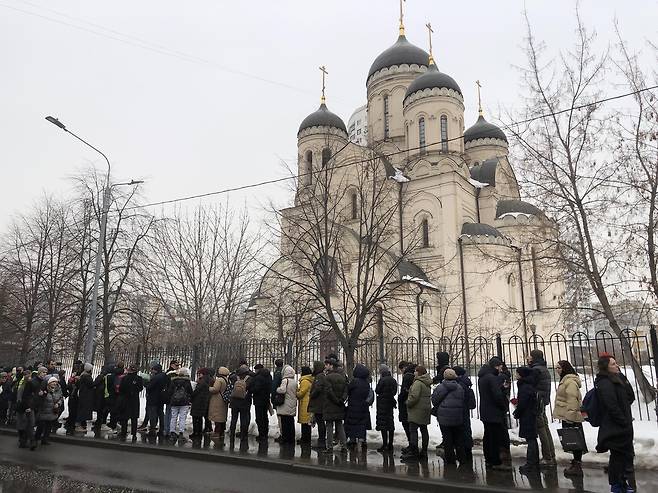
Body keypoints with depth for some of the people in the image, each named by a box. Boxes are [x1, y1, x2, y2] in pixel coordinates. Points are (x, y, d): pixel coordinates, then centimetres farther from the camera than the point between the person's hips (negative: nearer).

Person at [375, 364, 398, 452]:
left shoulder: (383, 380, -17)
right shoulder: (393, 380, 6)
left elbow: (377, 391, -10)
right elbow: (395, 392, 12)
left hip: (382, 404, -8)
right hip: (390, 403, 8)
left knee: (383, 425, -2)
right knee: (390, 424, 12)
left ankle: (385, 444, -3)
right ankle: (390, 445, 18)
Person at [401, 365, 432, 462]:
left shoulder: (418, 382, -17)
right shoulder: (427, 383, 14)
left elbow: (414, 397, -25)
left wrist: (408, 403, -8)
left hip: (417, 410, -10)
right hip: (425, 409, 10)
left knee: (413, 430, -8)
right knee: (424, 430, 13)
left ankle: (413, 453, -9)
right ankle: (424, 452, 20)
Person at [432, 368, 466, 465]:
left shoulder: (439, 388, -9)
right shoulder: (460, 388, -1)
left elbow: (434, 401, -3)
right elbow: (463, 402, 4)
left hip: (444, 417, -3)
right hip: (458, 417, 3)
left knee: (447, 439, 6)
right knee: (459, 439, 15)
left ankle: (450, 459, 10)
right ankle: (461, 458, 19)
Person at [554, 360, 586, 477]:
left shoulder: (570, 382, -16)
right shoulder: (565, 380, 16)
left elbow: (572, 400, -20)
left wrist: (570, 416, -21)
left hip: (570, 417, -10)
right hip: (566, 417, 10)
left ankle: (577, 466, -1)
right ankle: (576, 462, 22)